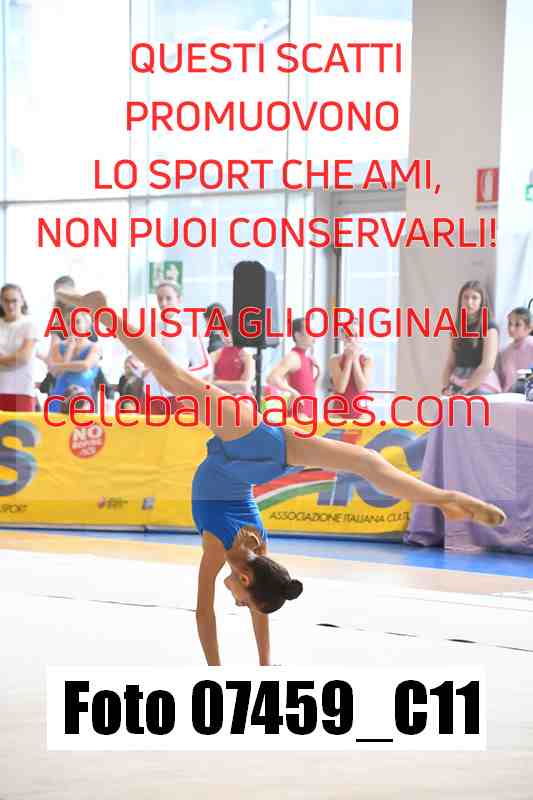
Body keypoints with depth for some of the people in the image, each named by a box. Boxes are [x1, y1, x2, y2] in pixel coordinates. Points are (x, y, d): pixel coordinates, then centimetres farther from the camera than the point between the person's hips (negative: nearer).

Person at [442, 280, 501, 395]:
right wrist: (446, 388, -2)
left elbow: (487, 365, -13)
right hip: (457, 385, 5)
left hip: (481, 385, -5)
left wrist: (463, 391, -14)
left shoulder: (489, 327, -3)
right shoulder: (457, 328, 16)